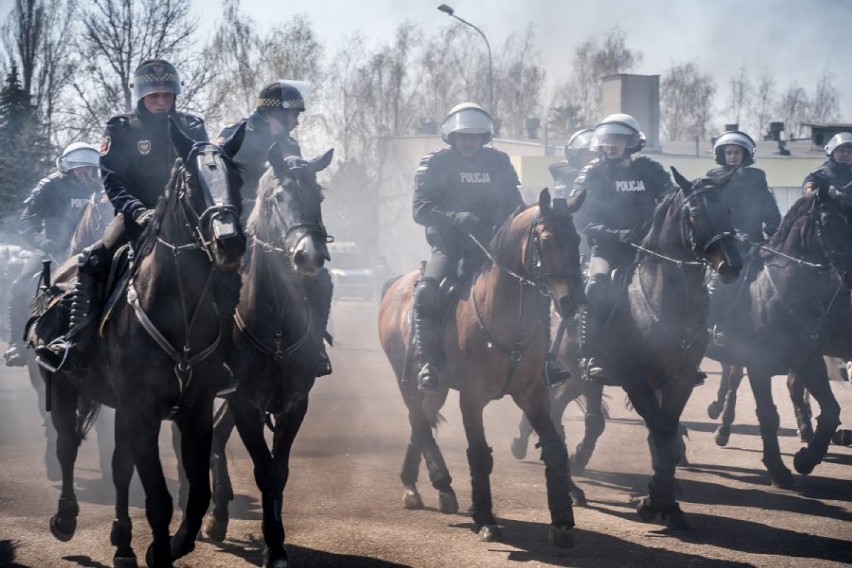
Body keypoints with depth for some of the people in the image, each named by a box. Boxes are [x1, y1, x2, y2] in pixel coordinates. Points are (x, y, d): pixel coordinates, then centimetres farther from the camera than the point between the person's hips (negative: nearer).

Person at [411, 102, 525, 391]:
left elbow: (513, 205, 13)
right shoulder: (434, 164, 1)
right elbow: (421, 209, -9)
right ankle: (428, 363, -26)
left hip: (489, 245, 3)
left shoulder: (498, 163, 10)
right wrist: (458, 219, -26)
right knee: (427, 292, -29)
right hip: (448, 246, -3)